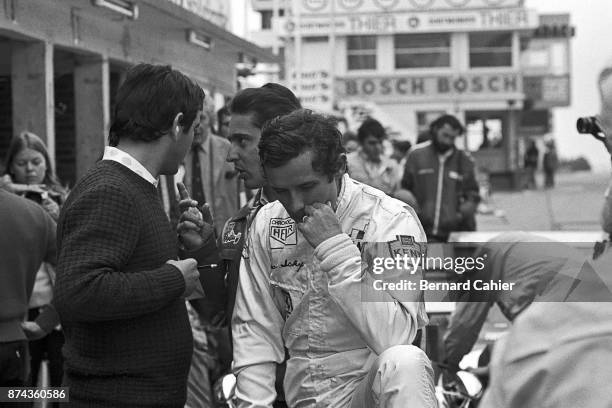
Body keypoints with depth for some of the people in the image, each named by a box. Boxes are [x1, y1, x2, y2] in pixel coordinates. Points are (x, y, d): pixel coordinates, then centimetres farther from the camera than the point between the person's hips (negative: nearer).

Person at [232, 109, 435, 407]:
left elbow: (394, 338, -23)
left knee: (403, 363, -37)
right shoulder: (266, 224, 3)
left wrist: (336, 248, -25)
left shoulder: (392, 220, -13)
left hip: (374, 382, -6)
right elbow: (253, 328, 7)